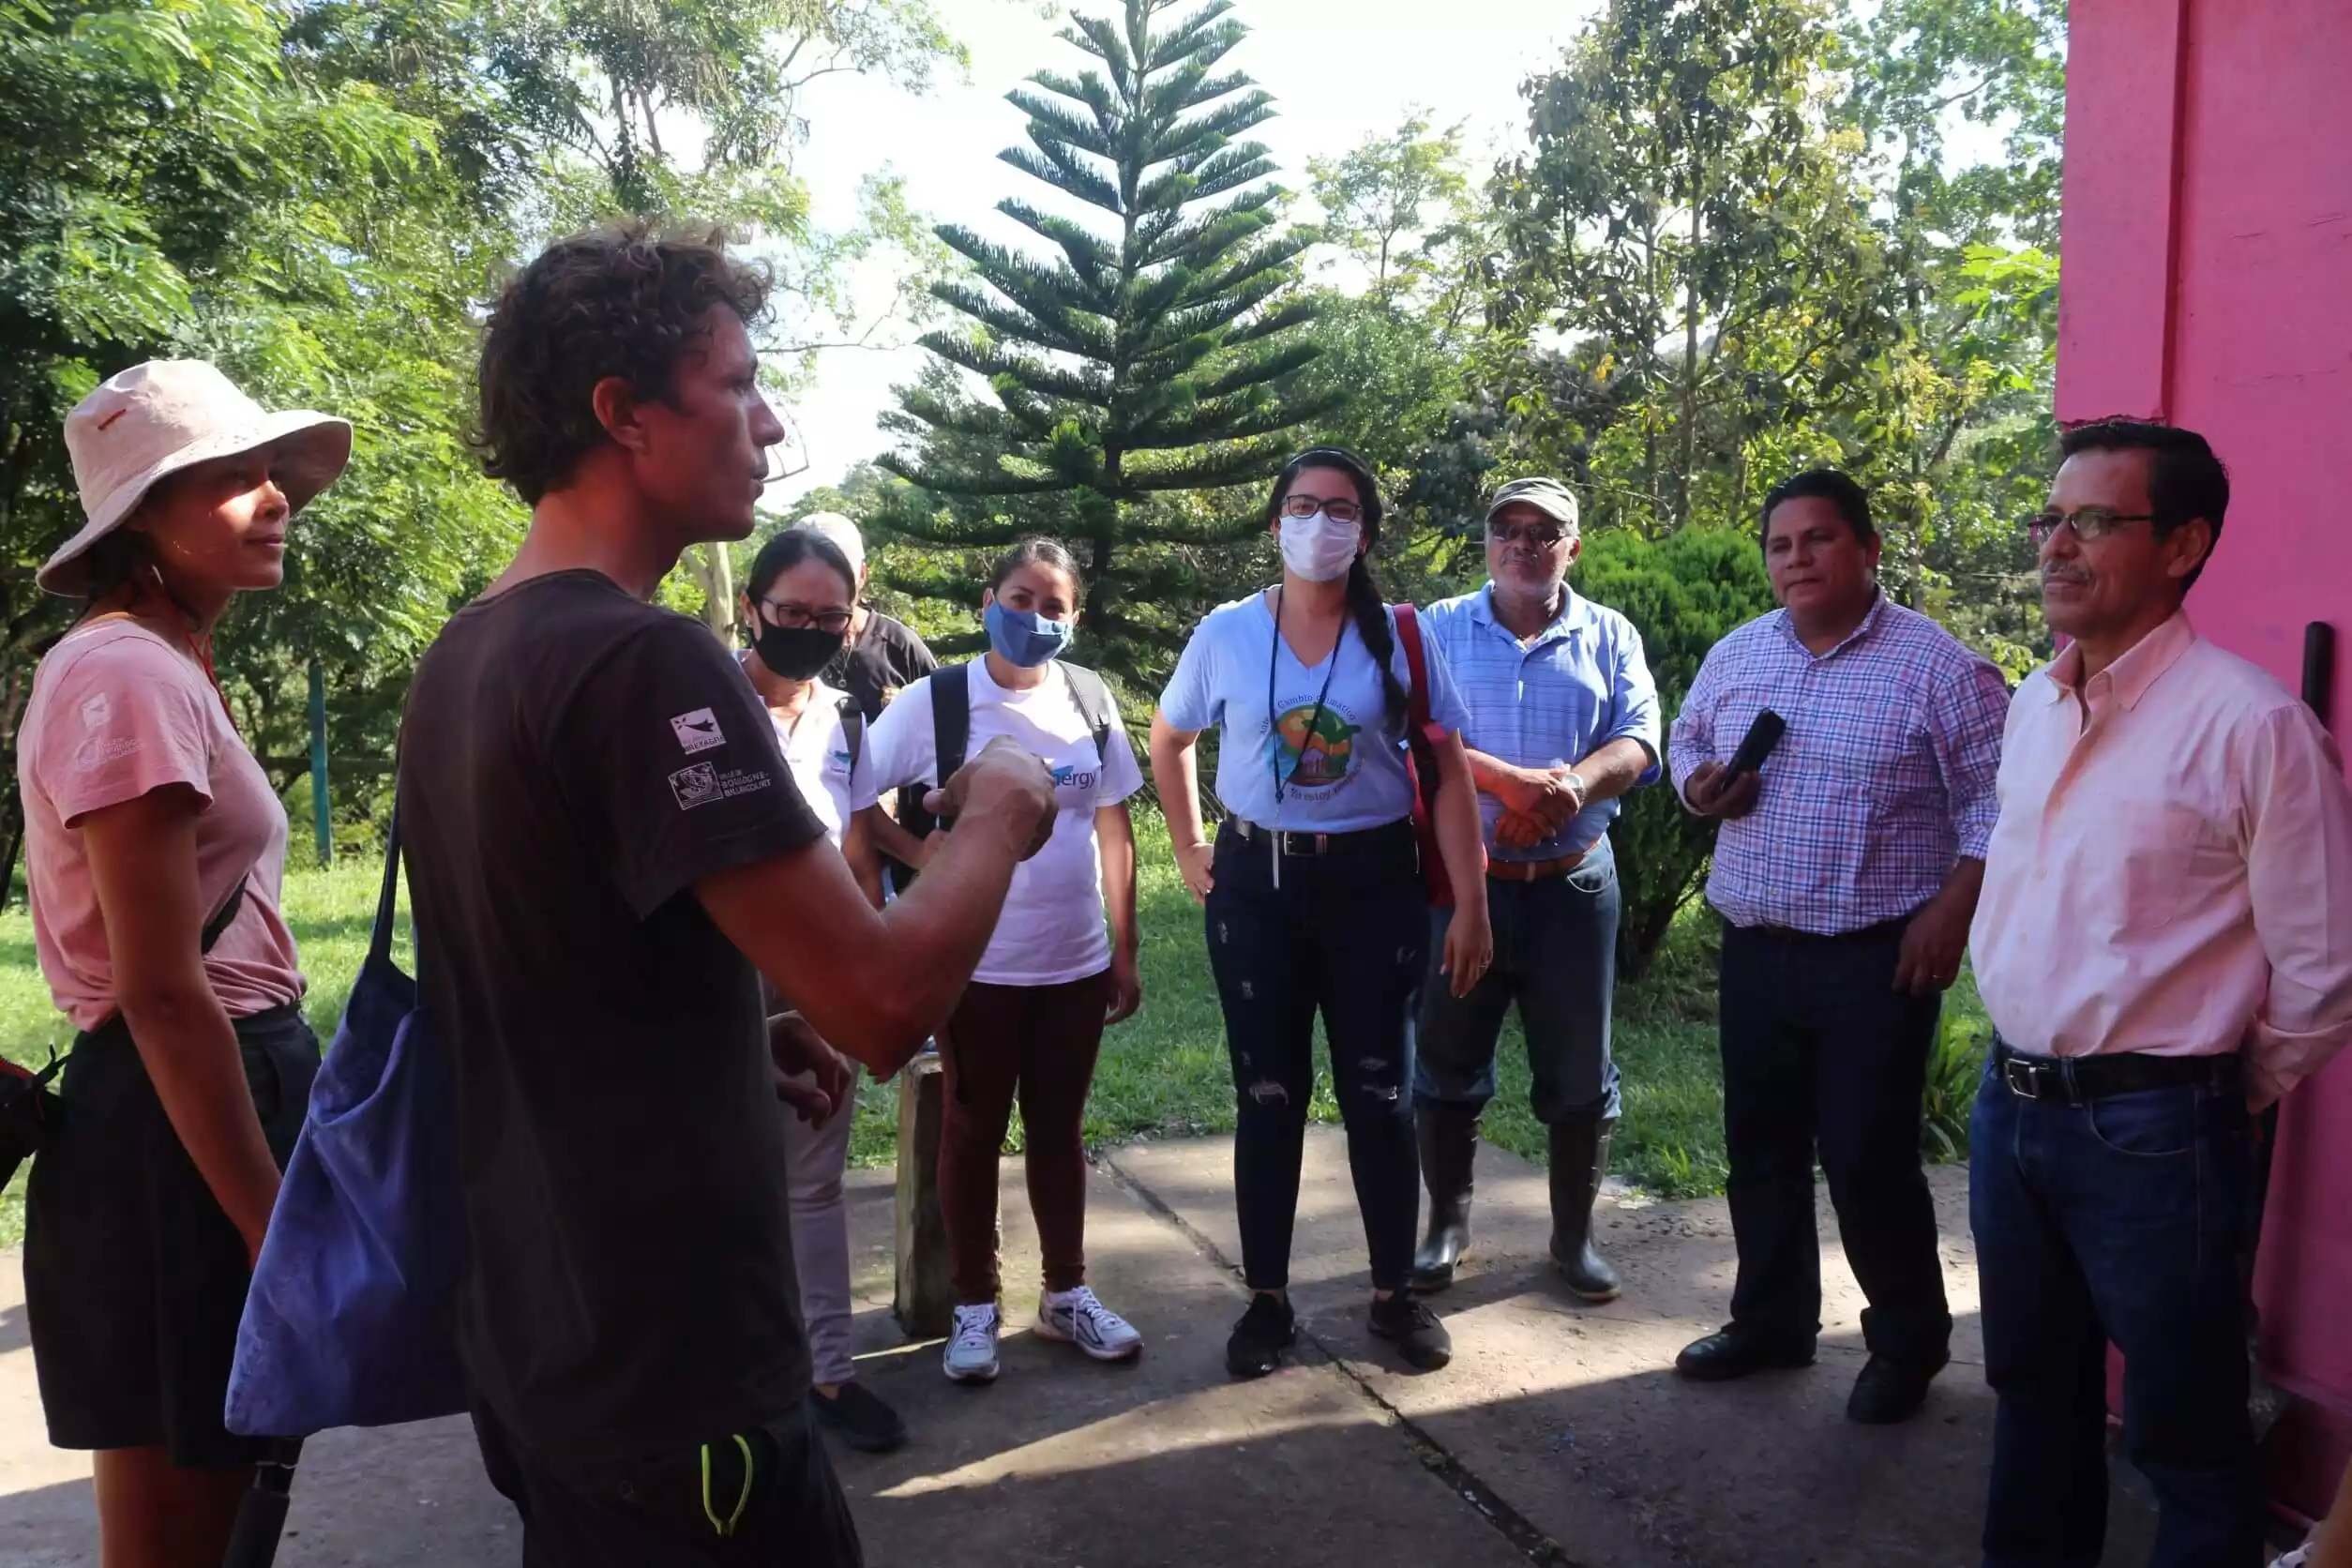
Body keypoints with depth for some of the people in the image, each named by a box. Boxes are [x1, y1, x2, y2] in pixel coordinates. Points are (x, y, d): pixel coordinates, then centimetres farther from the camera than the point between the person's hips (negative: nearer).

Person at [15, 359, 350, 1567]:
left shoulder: (162, 671, 14)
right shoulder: (127, 677, -17)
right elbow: (161, 994, -22)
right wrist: (275, 1226, -20)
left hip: (222, 1098, 10)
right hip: (183, 1128, -10)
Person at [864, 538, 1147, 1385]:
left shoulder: (1090, 701, 2)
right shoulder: (933, 701, -9)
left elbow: (1114, 830, 7)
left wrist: (1125, 951, 7)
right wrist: (921, 855, -14)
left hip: (1076, 963, 3)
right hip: (976, 965, -3)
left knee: (1059, 1128, 15)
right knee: (972, 1130, 10)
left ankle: (1067, 1293, 30)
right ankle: (974, 1306, 25)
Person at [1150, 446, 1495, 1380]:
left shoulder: (1398, 638, -3)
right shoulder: (1225, 634, -1)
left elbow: (1450, 774, -3)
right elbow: (1168, 742, 15)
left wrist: (1469, 905, -8)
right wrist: (1189, 850, 8)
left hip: (1373, 882, 0)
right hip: (1256, 883, 1)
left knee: (1379, 1093, 7)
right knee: (1267, 1096, 7)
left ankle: (1395, 1295, 23)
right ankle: (1268, 1300, 20)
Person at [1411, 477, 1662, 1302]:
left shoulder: (1610, 636, 7)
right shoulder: (1441, 629, 3)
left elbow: (1639, 738, -5)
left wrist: (1577, 783, -25)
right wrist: (1511, 782, -22)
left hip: (1574, 883, 1)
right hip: (1462, 880, -1)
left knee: (1578, 1072, 9)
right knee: (1446, 1065, 8)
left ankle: (1574, 1235, 26)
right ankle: (1447, 1224, 26)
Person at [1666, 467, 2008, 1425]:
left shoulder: (1934, 664, -9)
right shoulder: (1735, 655, 7)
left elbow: (1991, 797, -8)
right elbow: (1685, 741, 19)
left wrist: (1952, 910, -16)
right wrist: (1698, 786, -4)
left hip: (1876, 958, -5)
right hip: (1754, 948, 6)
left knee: (1868, 1160, 0)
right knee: (1760, 1147, 15)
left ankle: (1908, 1345, 23)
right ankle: (1771, 1321, 33)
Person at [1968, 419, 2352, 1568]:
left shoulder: (2253, 725, -17)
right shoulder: (2033, 706, 6)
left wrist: (2223, 1096, 1)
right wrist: (2025, 1066, 16)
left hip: (2153, 1127, -7)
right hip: (2010, 1101, 7)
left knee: (2182, 1431, 10)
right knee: (2033, 1387, 23)